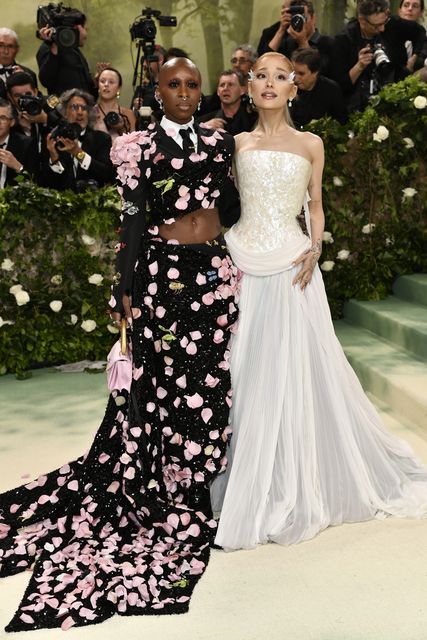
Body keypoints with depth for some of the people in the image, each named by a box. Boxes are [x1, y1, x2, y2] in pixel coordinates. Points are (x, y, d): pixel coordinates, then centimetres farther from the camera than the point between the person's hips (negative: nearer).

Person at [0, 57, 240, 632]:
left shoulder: (219, 142, 11)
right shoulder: (144, 147, 0)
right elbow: (133, 220, -3)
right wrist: (126, 289, -6)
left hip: (215, 273, 4)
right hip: (164, 272, -4)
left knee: (209, 381, 5)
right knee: (162, 379, 1)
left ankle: (193, 483, 22)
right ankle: (167, 496, 15)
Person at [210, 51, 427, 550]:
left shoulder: (310, 144, 10)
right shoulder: (236, 143, 10)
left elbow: (315, 206, 14)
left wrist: (315, 248, -4)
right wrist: (224, 255, -2)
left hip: (291, 266, 0)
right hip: (243, 266, 1)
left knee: (294, 369, 0)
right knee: (246, 373, 1)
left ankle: (297, 486, 15)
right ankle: (250, 486, 14)